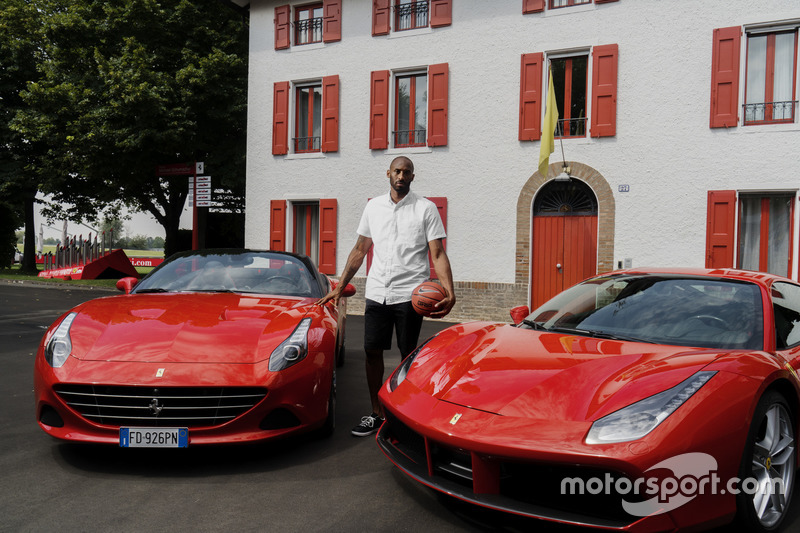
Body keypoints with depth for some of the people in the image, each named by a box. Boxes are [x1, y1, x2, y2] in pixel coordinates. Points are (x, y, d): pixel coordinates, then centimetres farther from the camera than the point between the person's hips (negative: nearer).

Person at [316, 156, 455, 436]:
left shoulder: (426, 208, 1)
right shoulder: (373, 206, 13)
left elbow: (438, 255, -5)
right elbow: (359, 250, 18)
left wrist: (449, 292, -20)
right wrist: (339, 287, 14)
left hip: (410, 294, -4)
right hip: (376, 293, 4)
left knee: (408, 356, 2)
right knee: (372, 351, 4)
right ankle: (376, 414, 18)